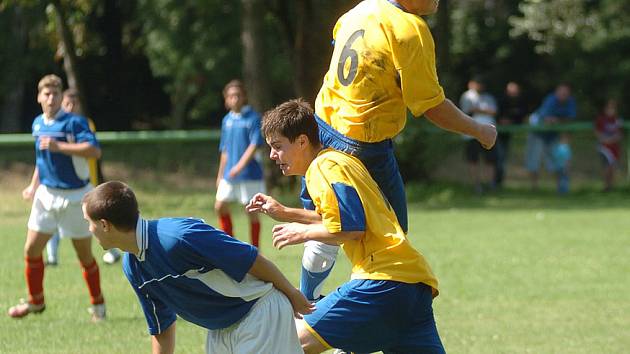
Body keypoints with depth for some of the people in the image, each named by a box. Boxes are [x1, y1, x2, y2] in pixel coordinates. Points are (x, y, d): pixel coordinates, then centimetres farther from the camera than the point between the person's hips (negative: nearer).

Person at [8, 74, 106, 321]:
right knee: (31, 250, 2)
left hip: (75, 196, -6)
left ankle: (97, 304, 21)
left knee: (85, 255, 4)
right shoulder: (38, 124, 7)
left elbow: (94, 150, -29)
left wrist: (59, 146, -32)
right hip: (47, 195, 6)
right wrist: (33, 186, 16)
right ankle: (36, 301, 19)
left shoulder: (74, 122, -15)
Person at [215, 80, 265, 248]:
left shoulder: (253, 118, -8)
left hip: (249, 174, -6)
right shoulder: (227, 120, 11)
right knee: (220, 206, 5)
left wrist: (240, 165, -25)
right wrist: (220, 174, 19)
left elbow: (254, 145, -16)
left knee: (251, 211, 0)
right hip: (229, 175, 6)